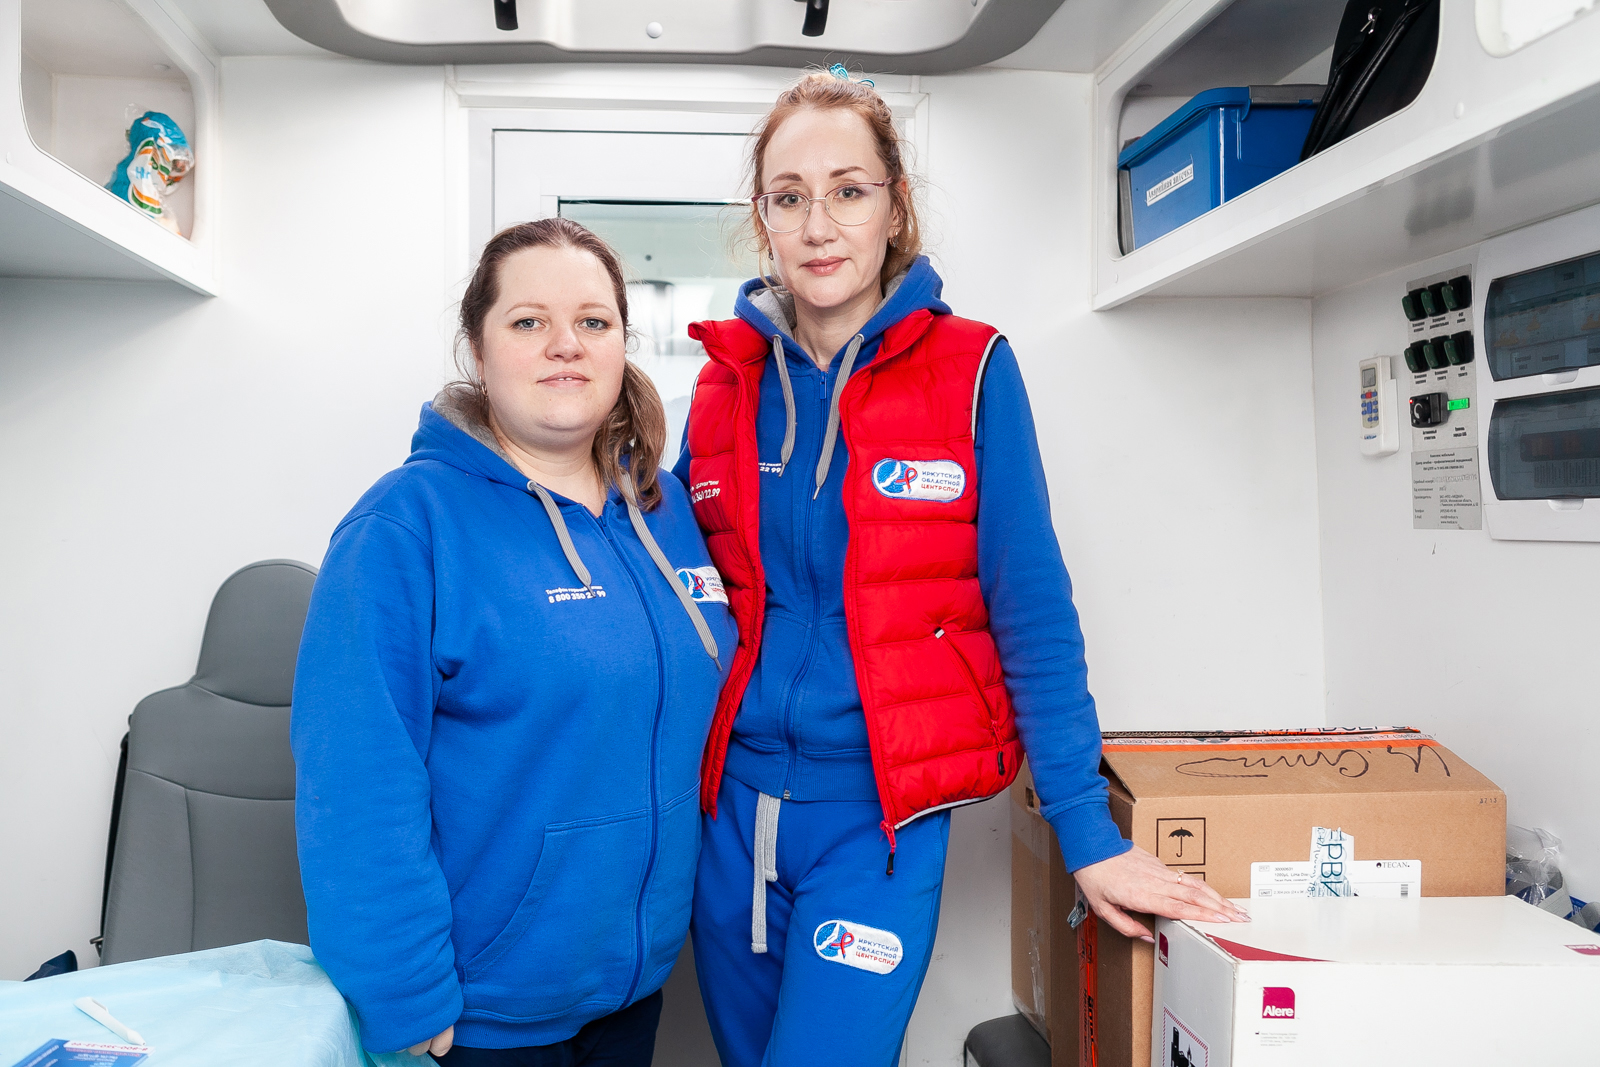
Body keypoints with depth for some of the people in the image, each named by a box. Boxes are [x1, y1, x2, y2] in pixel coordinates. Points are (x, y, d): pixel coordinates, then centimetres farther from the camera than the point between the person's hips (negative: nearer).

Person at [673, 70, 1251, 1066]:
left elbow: (1032, 610, -7)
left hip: (881, 817, -4)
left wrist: (1087, 829, -9)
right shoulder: (726, 382, 3)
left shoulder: (969, 371, -7)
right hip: (733, 805, 4)